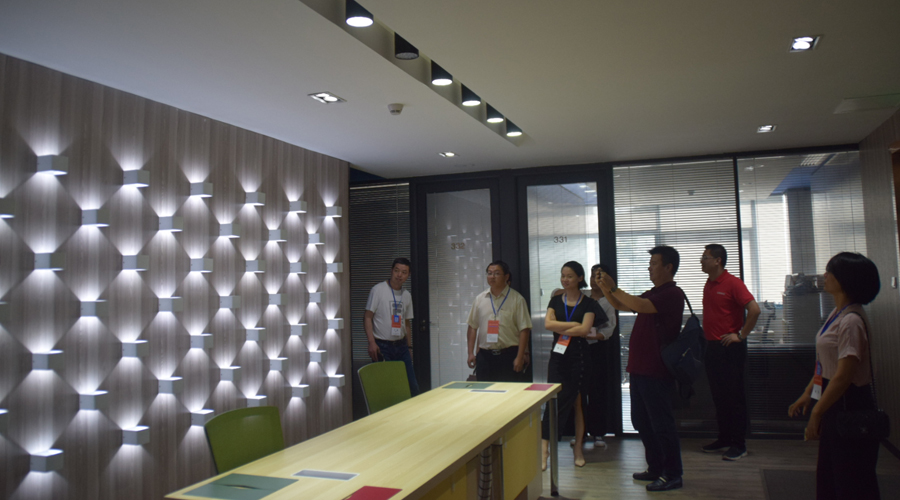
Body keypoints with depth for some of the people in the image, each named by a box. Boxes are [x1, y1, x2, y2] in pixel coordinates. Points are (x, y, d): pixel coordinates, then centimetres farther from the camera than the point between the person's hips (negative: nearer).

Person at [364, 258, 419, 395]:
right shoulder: (378, 290, -5)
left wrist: (409, 346, 17)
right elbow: (367, 317, -7)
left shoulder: (407, 296, 12)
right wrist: (371, 342, -17)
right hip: (382, 346, -5)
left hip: (401, 346, 5)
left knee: (412, 385, 5)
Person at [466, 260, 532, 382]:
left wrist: (520, 357, -11)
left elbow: (524, 330, -5)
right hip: (485, 356, 3)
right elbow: (472, 327, 11)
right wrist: (470, 353, 5)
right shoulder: (480, 299, 9)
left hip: (509, 355, -3)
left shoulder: (517, 299, -2)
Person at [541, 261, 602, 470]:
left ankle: (578, 447, 16)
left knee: (578, 401, 4)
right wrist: (574, 324, -10)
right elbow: (547, 323, -6)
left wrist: (560, 330, -6)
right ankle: (544, 446, -4)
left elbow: (584, 330, -13)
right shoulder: (556, 301, 9)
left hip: (579, 357, -2)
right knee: (555, 400, -5)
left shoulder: (588, 303, 0)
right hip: (558, 357, 2)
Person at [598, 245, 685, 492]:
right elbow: (622, 306, 22)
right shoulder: (653, 294, 17)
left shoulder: (672, 294, -14)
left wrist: (613, 288, -20)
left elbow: (639, 305, -28)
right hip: (640, 368, 10)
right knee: (641, 421, 16)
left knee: (661, 424, -1)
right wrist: (605, 290, 5)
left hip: (657, 372, -10)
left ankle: (673, 475, 11)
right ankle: (656, 469, 28)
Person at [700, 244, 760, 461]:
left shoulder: (733, 283, -12)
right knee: (718, 397, 13)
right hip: (712, 346, 8)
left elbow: (754, 309, -21)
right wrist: (706, 337, 14)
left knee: (734, 396, -1)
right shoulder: (709, 284, 13)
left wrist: (741, 335, -16)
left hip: (730, 348, -8)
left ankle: (739, 444, 6)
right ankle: (724, 439, 24)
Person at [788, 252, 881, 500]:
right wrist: (807, 394, 16)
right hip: (835, 404, 10)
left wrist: (816, 413, -20)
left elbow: (843, 376, -24)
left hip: (849, 407, -10)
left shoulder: (851, 321, -22)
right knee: (828, 476, 19)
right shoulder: (837, 314, 8)